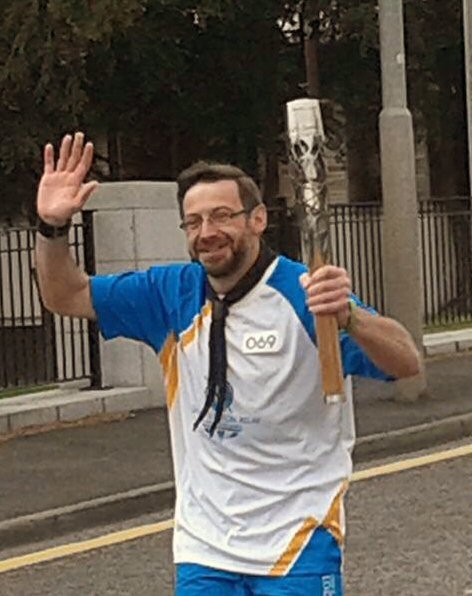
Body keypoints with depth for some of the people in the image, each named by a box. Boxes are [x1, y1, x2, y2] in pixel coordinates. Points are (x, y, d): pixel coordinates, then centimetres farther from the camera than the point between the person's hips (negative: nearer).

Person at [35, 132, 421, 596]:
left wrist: (348, 316, -41)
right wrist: (53, 227, -8)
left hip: (298, 542, -4)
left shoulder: (304, 293, -12)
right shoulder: (173, 294, 3)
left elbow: (406, 363, -22)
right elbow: (67, 297, 11)